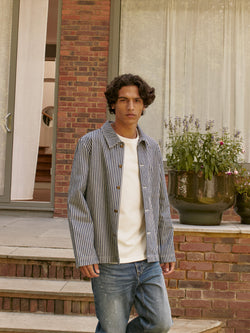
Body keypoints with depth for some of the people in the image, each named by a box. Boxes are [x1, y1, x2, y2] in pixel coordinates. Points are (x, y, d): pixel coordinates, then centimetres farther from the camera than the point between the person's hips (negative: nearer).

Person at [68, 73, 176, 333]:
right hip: (111, 261, -4)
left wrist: (167, 252, 13)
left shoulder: (151, 149, 10)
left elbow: (161, 204, 15)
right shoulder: (91, 144, -3)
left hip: (148, 260, 4)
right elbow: (77, 202, -6)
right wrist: (84, 254, -12)